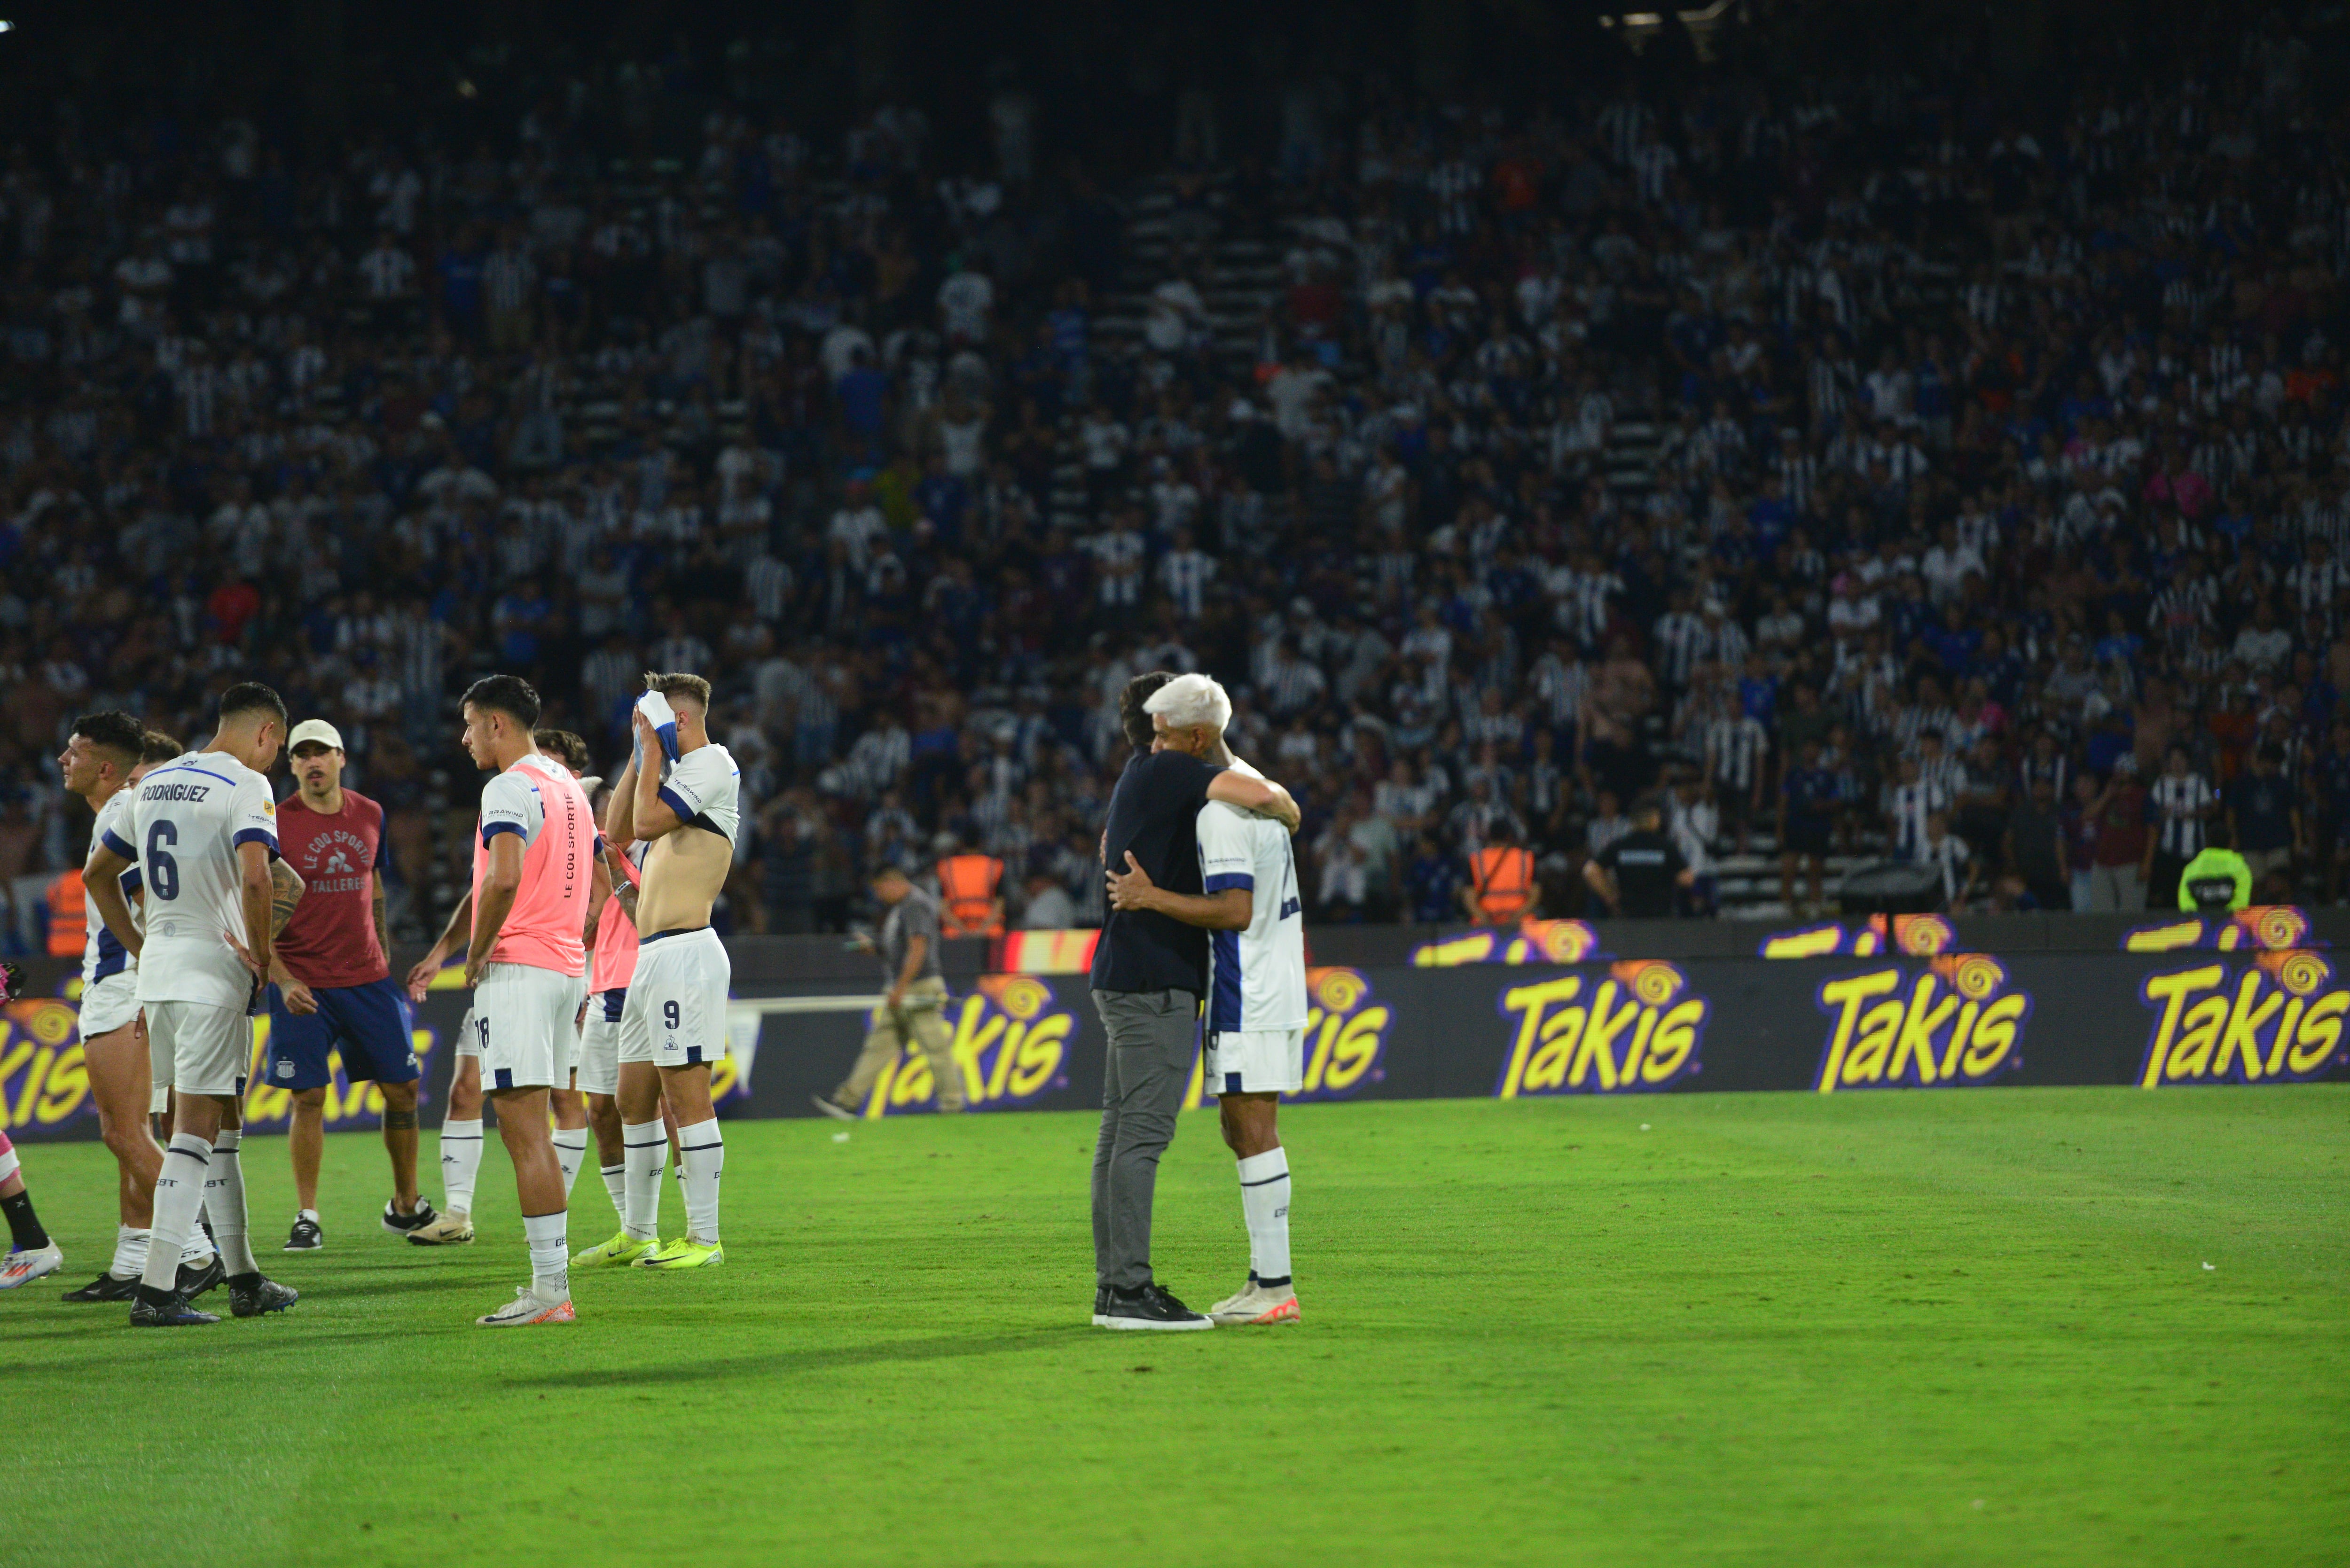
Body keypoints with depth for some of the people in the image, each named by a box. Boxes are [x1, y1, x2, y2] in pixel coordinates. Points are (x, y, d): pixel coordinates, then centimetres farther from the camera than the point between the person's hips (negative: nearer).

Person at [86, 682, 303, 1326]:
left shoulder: (155, 783, 15)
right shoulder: (245, 785, -10)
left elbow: (98, 872, 23)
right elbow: (256, 878, -26)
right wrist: (262, 957, -12)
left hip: (157, 966, 8)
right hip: (213, 967, -8)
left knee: (221, 1125, 16)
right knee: (196, 1129, -7)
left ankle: (244, 1278, 20)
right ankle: (155, 1291, -12)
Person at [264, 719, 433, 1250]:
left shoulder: (370, 816, 8)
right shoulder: (276, 825, -6)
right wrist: (281, 979, -18)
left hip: (367, 977, 4)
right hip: (302, 982, -4)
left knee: (402, 1088, 5)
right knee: (308, 1097, -5)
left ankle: (406, 1206, 20)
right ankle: (307, 1217, 3)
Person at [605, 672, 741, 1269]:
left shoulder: (712, 764, -8)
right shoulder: (678, 770, 22)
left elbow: (648, 821, -15)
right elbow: (618, 831, 22)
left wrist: (653, 748, -5)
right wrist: (640, 754, 17)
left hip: (685, 951, -10)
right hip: (651, 954, 10)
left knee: (686, 1095, -10)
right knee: (635, 1099, 12)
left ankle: (704, 1238, -10)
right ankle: (640, 1234, 19)